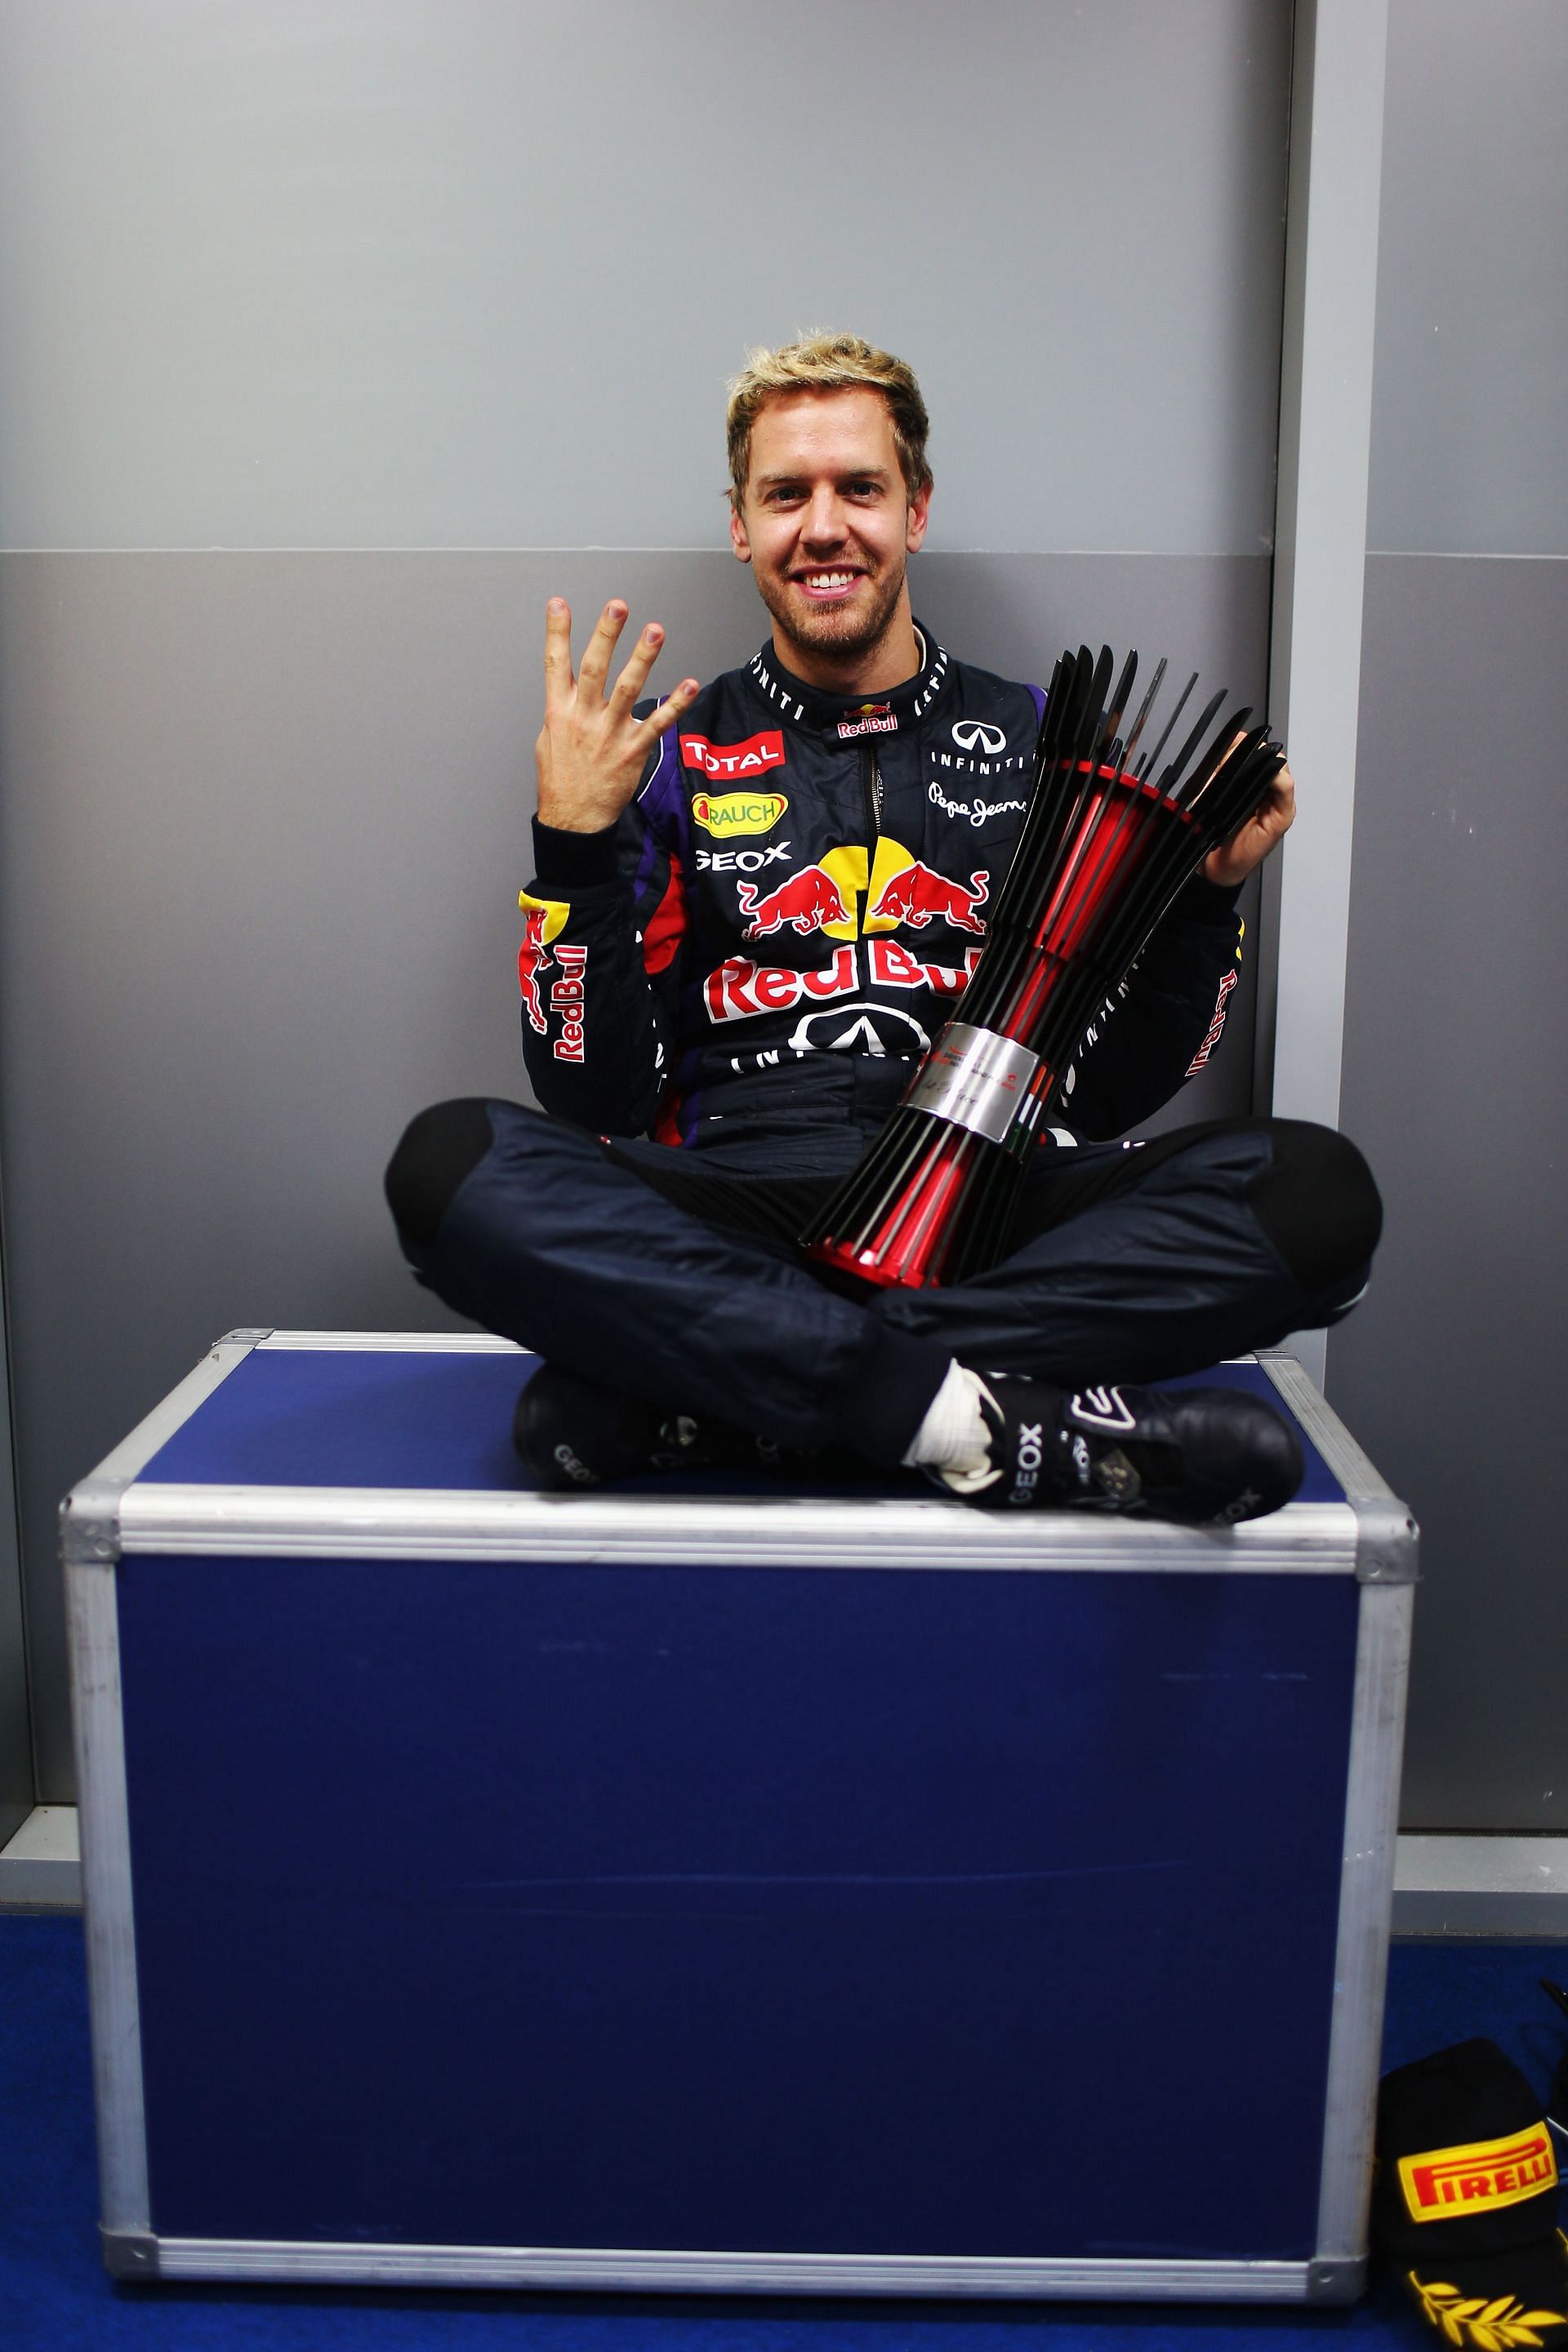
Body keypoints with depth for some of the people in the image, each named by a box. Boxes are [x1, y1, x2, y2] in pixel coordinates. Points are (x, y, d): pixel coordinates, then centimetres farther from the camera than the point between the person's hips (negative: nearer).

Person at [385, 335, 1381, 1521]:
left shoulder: (1040, 738, 14)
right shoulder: (674, 757, 12)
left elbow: (1115, 1090, 12)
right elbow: (602, 1105, 3)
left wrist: (1204, 895, -3)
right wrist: (574, 845, -7)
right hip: (734, 1216, -1)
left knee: (1316, 1190, -25)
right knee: (451, 1165, -28)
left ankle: (712, 1401, -26)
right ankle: (975, 1416, -31)